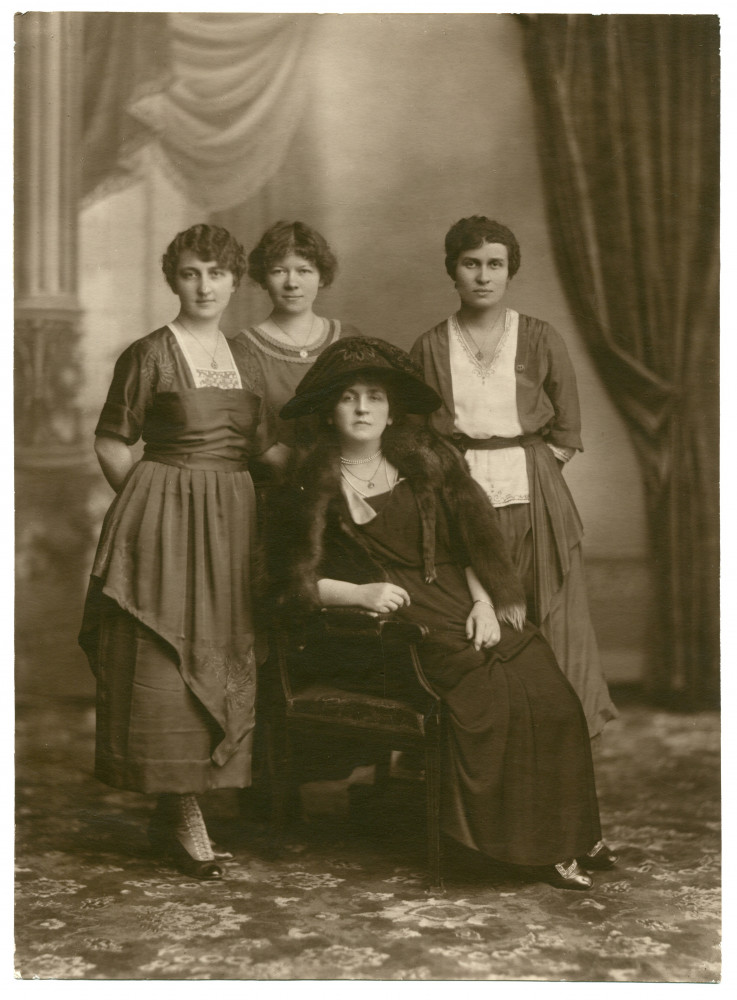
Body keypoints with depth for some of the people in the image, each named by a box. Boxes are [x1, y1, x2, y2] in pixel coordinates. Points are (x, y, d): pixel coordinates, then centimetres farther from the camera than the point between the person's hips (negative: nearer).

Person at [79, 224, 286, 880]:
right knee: (165, 660, -4)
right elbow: (112, 443, -1)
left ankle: (177, 811, 18)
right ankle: (181, 810, 6)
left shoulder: (243, 356, 11)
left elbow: (268, 446, 12)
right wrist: (155, 502, -1)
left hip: (233, 520, 6)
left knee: (224, 662, 7)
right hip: (163, 522, -6)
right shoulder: (149, 355, -5)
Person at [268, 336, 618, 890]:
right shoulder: (313, 479, 2)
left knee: (545, 684, -16)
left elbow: (474, 540, 11)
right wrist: (360, 592, -14)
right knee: (485, 688, -26)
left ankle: (566, 833, -3)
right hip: (385, 617, -4)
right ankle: (520, 843, -14)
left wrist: (484, 602, -3)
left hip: (456, 596, 4)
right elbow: (298, 579, 0)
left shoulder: (425, 458, 12)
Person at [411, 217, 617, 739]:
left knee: (550, 627, -1)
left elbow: (567, 434, 8)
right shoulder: (430, 347, 6)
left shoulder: (542, 340, 4)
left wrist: (528, 469, -2)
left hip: (533, 501, 0)